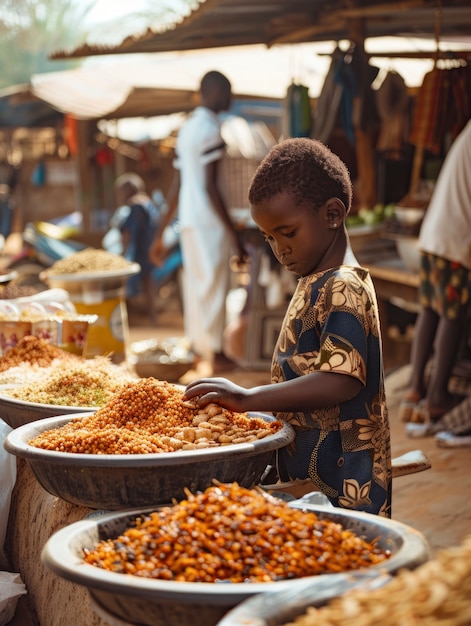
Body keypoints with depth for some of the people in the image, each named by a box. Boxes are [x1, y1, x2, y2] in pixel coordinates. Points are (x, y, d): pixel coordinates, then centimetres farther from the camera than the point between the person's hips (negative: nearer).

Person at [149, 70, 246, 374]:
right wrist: (233, 232, -18)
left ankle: (199, 345, 19)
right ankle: (214, 352, 2)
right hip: (209, 220, -9)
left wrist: (161, 233, 19)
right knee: (214, 285, -3)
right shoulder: (210, 129, -12)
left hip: (188, 220, 9)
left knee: (196, 284, 13)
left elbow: (177, 187, 18)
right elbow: (211, 186, -18)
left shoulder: (187, 127, 17)